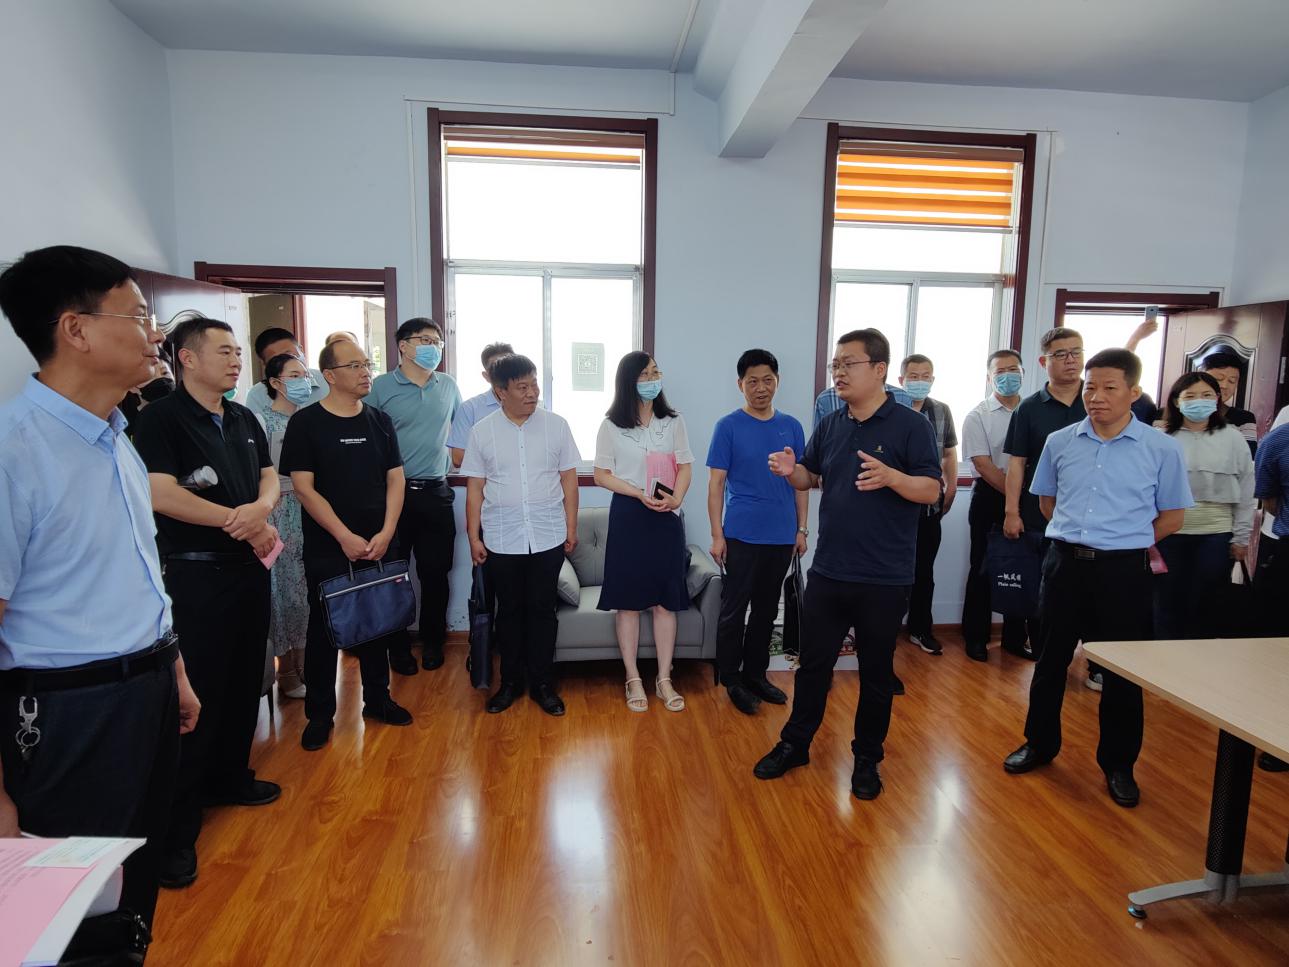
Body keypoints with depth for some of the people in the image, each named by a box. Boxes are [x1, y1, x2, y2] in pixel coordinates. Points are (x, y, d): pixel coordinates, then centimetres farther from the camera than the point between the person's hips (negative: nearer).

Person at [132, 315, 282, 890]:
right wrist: (241, 521, -16)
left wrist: (258, 509, -12)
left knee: (244, 680, 15)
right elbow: (162, 495, -20)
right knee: (197, 692, -3)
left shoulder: (244, 420, 12)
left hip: (249, 567, 7)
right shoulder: (161, 418, -10)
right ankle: (177, 826, 10)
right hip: (196, 573, -7)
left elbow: (269, 478, 11)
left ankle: (229, 777, 35)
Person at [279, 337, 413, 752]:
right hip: (328, 550, -3)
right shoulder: (306, 422, -5)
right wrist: (345, 537, -16)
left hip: (380, 545, 4)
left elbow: (395, 480, 5)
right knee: (324, 628, 6)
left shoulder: (379, 421, 6)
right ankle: (319, 713, 21)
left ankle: (377, 699, 29)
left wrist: (385, 534, -8)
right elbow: (304, 488, -10)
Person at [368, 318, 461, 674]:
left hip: (435, 492, 3)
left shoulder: (448, 385, 8)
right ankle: (398, 647, 22)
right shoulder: (380, 387, -5)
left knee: (435, 572, 8)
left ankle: (432, 641, 25)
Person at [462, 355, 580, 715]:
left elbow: (569, 479, 4)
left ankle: (542, 683, 21)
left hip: (547, 538, 0)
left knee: (542, 611, 7)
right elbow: (475, 488, 2)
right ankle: (510, 682, 26)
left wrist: (571, 527, 2)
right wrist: (473, 537, 0)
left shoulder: (556, 425, 0)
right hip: (501, 540, 0)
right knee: (509, 611, 11)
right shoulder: (482, 431, -1)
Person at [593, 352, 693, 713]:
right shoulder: (612, 426, -1)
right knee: (628, 601, 3)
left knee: (665, 600, 4)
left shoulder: (673, 422, 6)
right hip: (628, 516, -2)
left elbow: (685, 467, 6)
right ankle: (634, 679, 15)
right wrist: (641, 494, -14)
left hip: (667, 519, 2)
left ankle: (664, 679, 16)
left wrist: (675, 497, -14)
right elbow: (602, 475, -1)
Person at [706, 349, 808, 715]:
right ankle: (732, 681, 17)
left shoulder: (791, 426, 7)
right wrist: (717, 534, -9)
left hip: (782, 536, 4)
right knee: (734, 610, 3)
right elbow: (716, 482, -5)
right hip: (742, 534, -4)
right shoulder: (728, 426, -4)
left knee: (766, 610, 14)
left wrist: (801, 529, 7)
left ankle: (756, 674, 28)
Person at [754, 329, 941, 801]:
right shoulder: (830, 425, 7)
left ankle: (867, 759, 29)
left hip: (884, 579, -4)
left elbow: (932, 490, -12)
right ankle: (795, 744, 31)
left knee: (876, 672, 11)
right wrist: (792, 470, -8)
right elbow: (810, 478, 15)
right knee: (813, 662, 15)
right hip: (827, 571, 5)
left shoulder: (910, 424, -8)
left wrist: (889, 476, -31)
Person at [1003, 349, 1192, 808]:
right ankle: (1039, 744, 31)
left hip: (1124, 570, -2)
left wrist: (1125, 542, 1)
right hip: (1065, 562, 2)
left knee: (1122, 670, 9)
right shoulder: (1060, 442, 2)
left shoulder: (1162, 449, -5)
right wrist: (1076, 535, 8)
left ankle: (1118, 765, 27)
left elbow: (1171, 515, 3)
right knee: (1051, 658, 14)